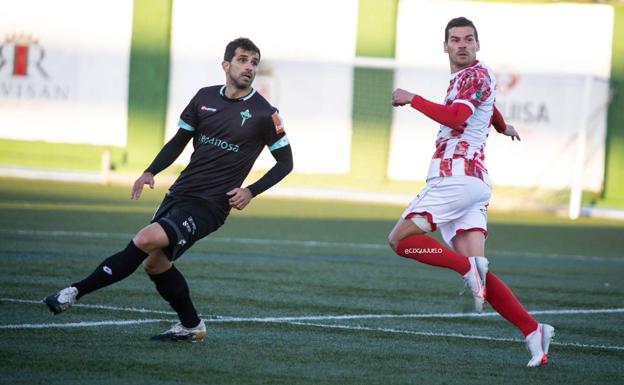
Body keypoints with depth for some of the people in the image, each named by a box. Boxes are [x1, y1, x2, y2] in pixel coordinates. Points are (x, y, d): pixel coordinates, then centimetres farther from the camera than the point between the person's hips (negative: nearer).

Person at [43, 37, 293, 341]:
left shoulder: (264, 113, -7)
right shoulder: (205, 97, 7)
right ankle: (191, 326, 30)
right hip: (180, 192, 7)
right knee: (155, 263, 11)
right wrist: (151, 172, 2)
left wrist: (251, 191, -11)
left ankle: (75, 292, -19)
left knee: (146, 240, -24)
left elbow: (285, 161, 2)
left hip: (209, 205, -7)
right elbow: (179, 141, 18)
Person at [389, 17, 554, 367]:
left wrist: (412, 99, -12)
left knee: (401, 239, -11)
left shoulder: (477, 74, -3)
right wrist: (503, 126, 69)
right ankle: (532, 330, -15)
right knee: (476, 270, -4)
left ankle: (469, 267, -25)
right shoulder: (463, 78, 26)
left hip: (456, 177, -9)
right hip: (475, 182, 9)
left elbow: (455, 116, -21)